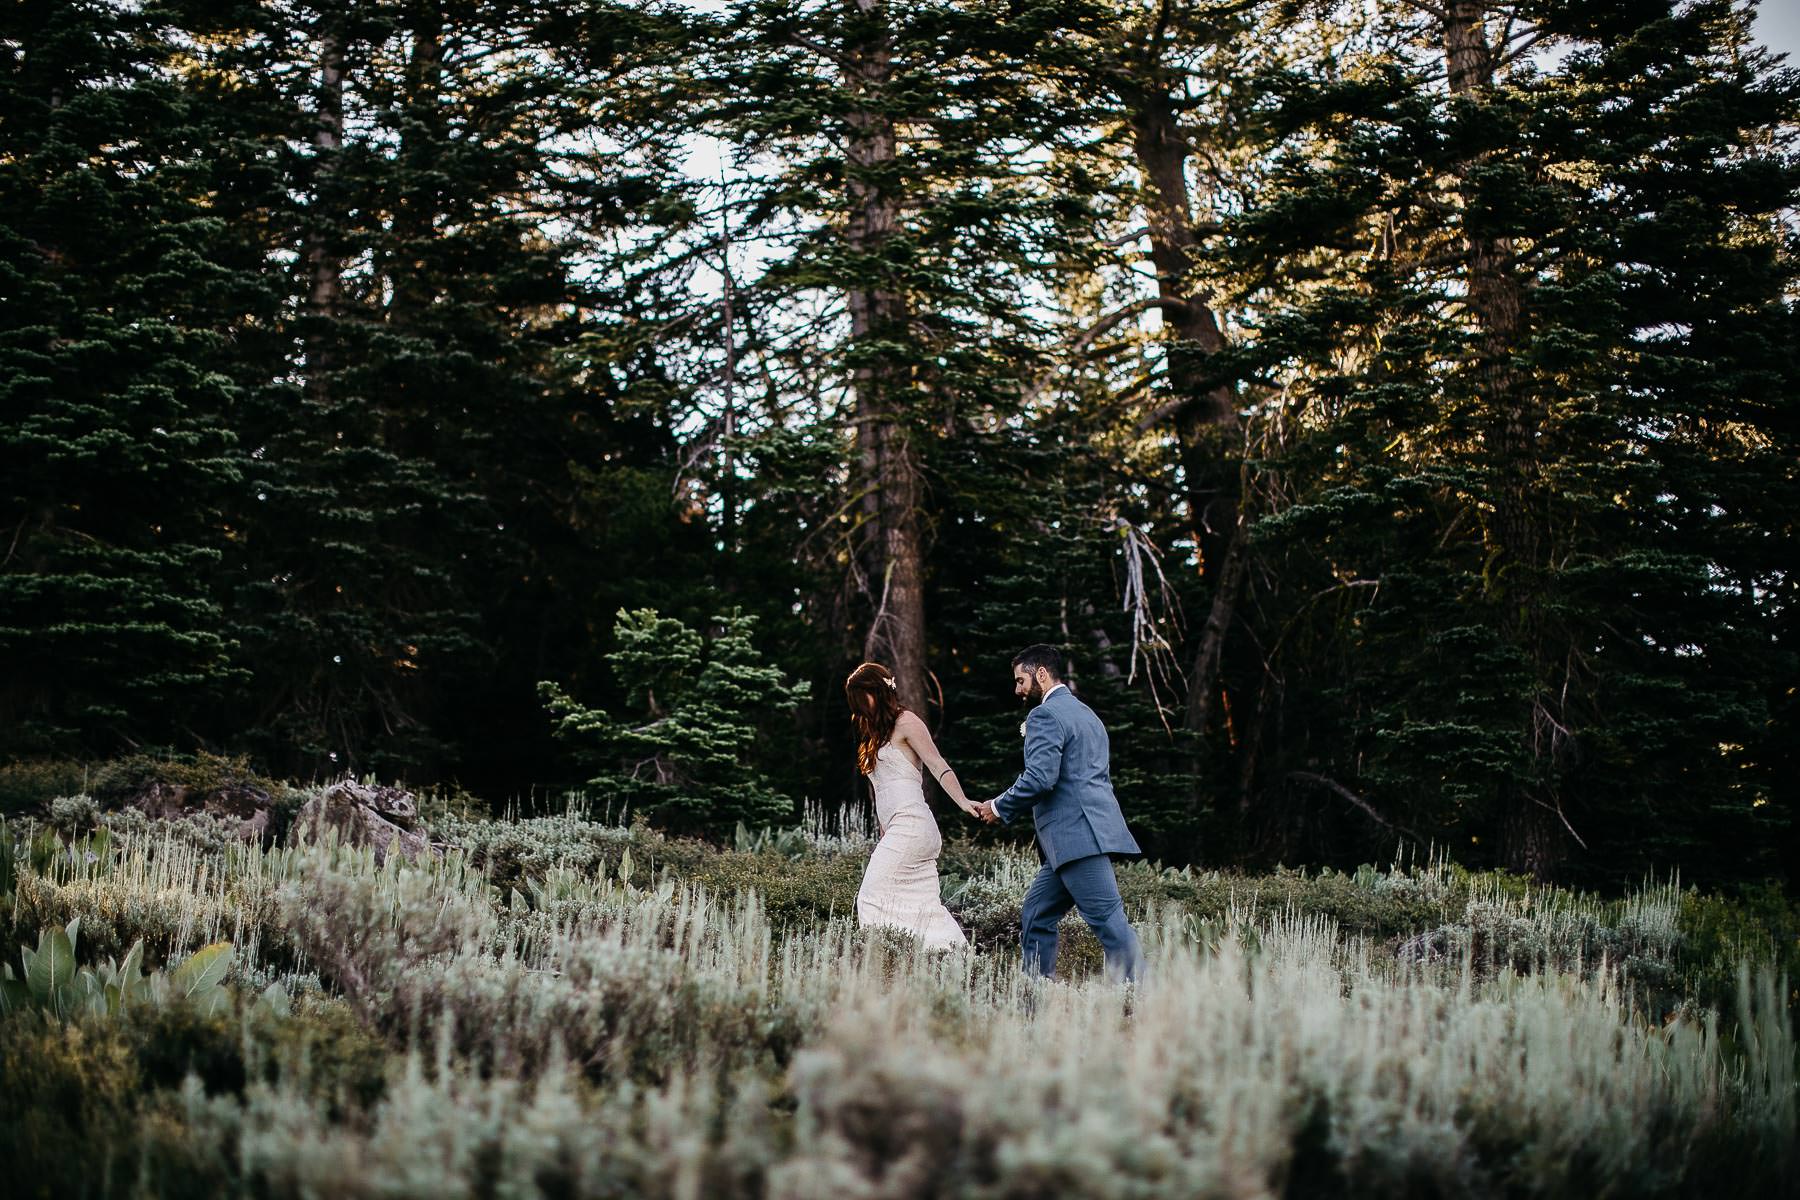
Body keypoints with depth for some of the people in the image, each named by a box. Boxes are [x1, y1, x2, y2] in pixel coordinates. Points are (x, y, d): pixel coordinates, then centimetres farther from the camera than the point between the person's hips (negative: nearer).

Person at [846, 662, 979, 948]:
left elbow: (938, 766, -14)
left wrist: (963, 802, -28)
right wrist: (883, 837, 18)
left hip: (910, 825, -9)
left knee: (871, 897, -13)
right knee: (925, 910, 2)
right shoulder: (876, 731, 23)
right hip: (895, 828, 9)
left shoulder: (906, 722, -2)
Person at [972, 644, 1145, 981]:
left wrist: (1000, 807, -5)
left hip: (1077, 837, -10)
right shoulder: (1087, 714, 24)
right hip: (1086, 833, 10)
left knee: (1108, 920, -12)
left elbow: (1040, 777, -19)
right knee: (1036, 916, 12)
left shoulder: (1046, 715, -7)